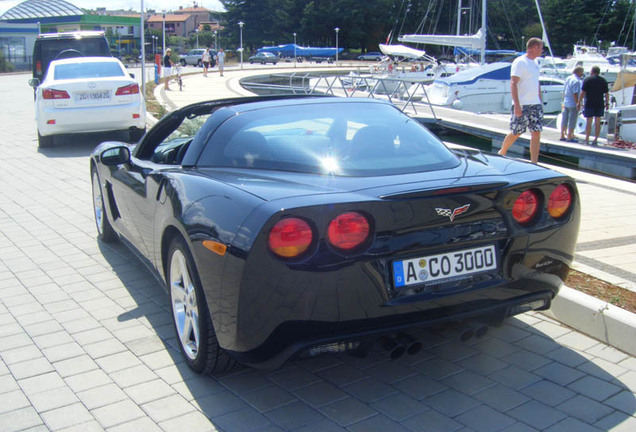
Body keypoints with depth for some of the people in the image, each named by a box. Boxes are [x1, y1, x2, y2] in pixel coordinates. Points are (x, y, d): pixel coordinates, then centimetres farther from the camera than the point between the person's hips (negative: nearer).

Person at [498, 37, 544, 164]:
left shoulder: (535, 63, 16)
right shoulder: (520, 62, -9)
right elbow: (513, 83, -15)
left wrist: (540, 102, 18)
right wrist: (516, 105, -22)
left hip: (535, 105, 7)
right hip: (522, 105, -7)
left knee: (536, 133, 0)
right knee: (516, 132, 1)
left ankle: (534, 162, 2)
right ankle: (501, 153, 24)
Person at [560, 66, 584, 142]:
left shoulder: (568, 78, 10)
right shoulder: (576, 81, -16)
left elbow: (564, 91, 14)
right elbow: (575, 94, -21)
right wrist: (578, 104, -17)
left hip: (566, 103, 8)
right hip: (573, 104, -8)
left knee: (564, 120, 14)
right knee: (572, 121, -1)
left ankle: (562, 136, 20)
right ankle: (569, 137, 1)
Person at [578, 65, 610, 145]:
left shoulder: (587, 80, -5)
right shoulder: (603, 80, 7)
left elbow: (583, 93, -10)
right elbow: (606, 93, 7)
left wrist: (579, 102, -4)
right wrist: (607, 103, 15)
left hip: (589, 104, -3)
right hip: (600, 105, 3)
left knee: (588, 122, 3)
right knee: (597, 123, 7)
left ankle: (587, 139, 5)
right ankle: (596, 140, 9)